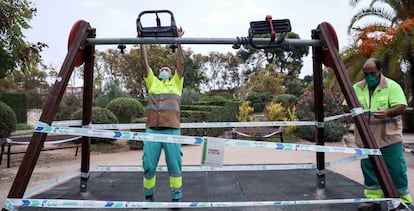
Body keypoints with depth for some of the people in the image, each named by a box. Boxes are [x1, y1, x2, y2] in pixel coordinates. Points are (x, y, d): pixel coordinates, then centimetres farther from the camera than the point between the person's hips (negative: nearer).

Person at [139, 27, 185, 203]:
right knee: (148, 165, 4)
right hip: (152, 130, 2)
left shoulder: (176, 83, 17)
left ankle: (176, 197, 14)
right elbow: (145, 63, 16)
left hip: (172, 130, -1)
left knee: (174, 165, 2)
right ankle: (148, 196, 22)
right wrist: (142, 42, 14)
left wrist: (178, 41, 7)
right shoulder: (152, 83, 21)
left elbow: (181, 63, 9)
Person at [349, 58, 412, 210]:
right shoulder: (356, 88, 7)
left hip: (389, 138, -3)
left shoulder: (392, 86, -4)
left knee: (396, 169, 2)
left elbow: (401, 107, -14)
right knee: (369, 169, 9)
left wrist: (387, 113, -34)